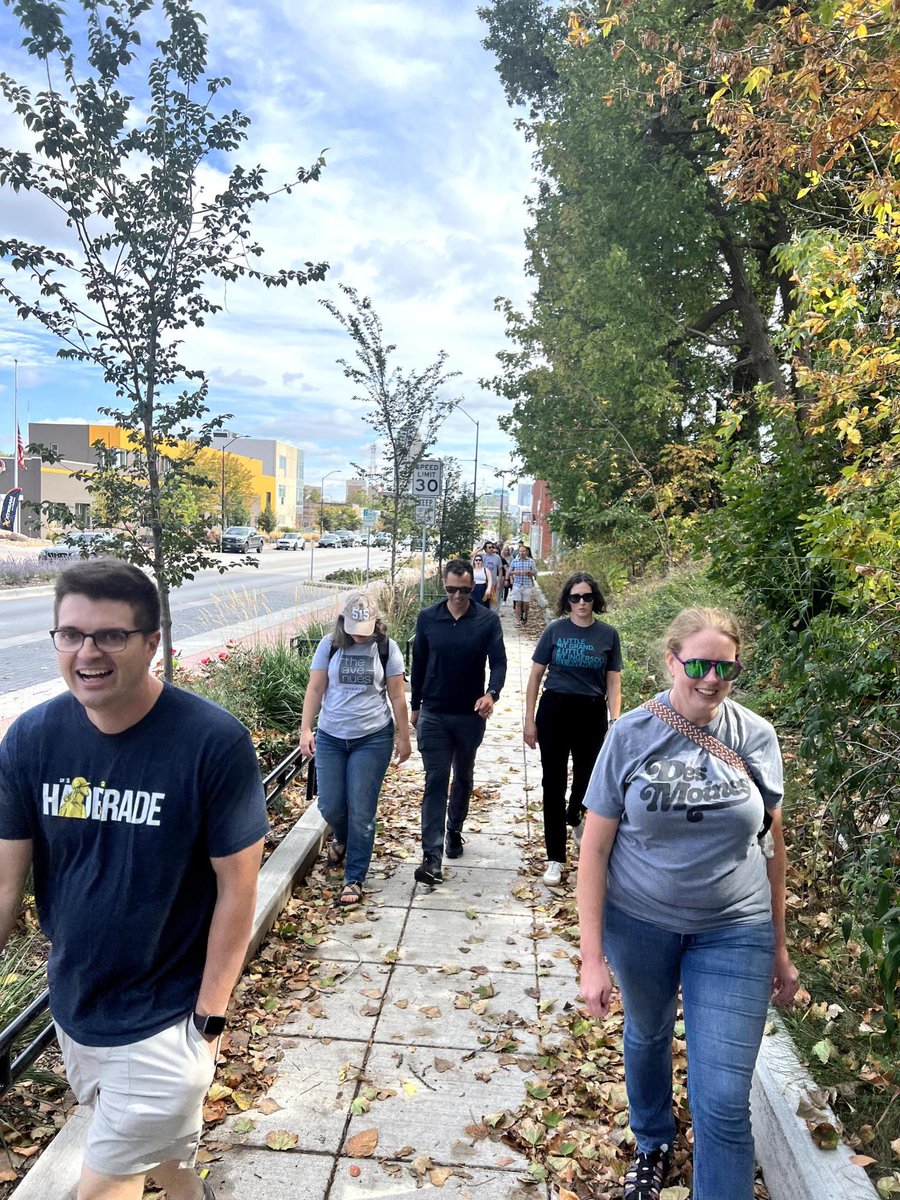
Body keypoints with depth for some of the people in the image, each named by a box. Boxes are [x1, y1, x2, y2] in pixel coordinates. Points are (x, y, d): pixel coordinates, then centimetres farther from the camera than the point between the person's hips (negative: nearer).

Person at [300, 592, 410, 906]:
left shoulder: (387, 648, -5)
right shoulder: (329, 645, -3)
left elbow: (397, 697, 1)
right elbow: (315, 690, 0)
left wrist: (403, 737, 3)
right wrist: (306, 729, -5)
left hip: (373, 739, -2)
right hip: (330, 738, 2)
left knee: (361, 811, -1)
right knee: (329, 806, 7)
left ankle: (355, 879, 13)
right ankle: (342, 838, 44)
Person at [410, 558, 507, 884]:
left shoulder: (487, 620, -6)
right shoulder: (427, 618, -2)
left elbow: (499, 662, -8)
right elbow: (418, 664, 6)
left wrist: (492, 693, -27)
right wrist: (415, 706, 10)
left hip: (471, 715, 1)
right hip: (433, 714, 0)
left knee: (463, 777, 18)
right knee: (435, 781, -4)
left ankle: (454, 829, 41)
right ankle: (432, 857, -5)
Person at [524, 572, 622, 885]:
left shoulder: (608, 634, 0)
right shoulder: (555, 630, -2)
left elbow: (613, 682, 2)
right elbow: (535, 676, 2)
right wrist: (529, 719, -1)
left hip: (592, 714, 1)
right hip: (554, 710, -1)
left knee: (587, 776, 16)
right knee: (553, 782, 1)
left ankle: (574, 817, 51)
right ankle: (555, 858, 11)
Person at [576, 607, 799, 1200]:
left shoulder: (757, 736, -8)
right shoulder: (631, 735, -13)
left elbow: (771, 842, 2)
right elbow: (595, 847, -10)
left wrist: (780, 948, 6)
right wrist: (593, 956, -12)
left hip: (733, 932, 0)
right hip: (638, 924, 1)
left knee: (724, 1102, -2)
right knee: (647, 1036, 25)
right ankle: (654, 1145, 54)